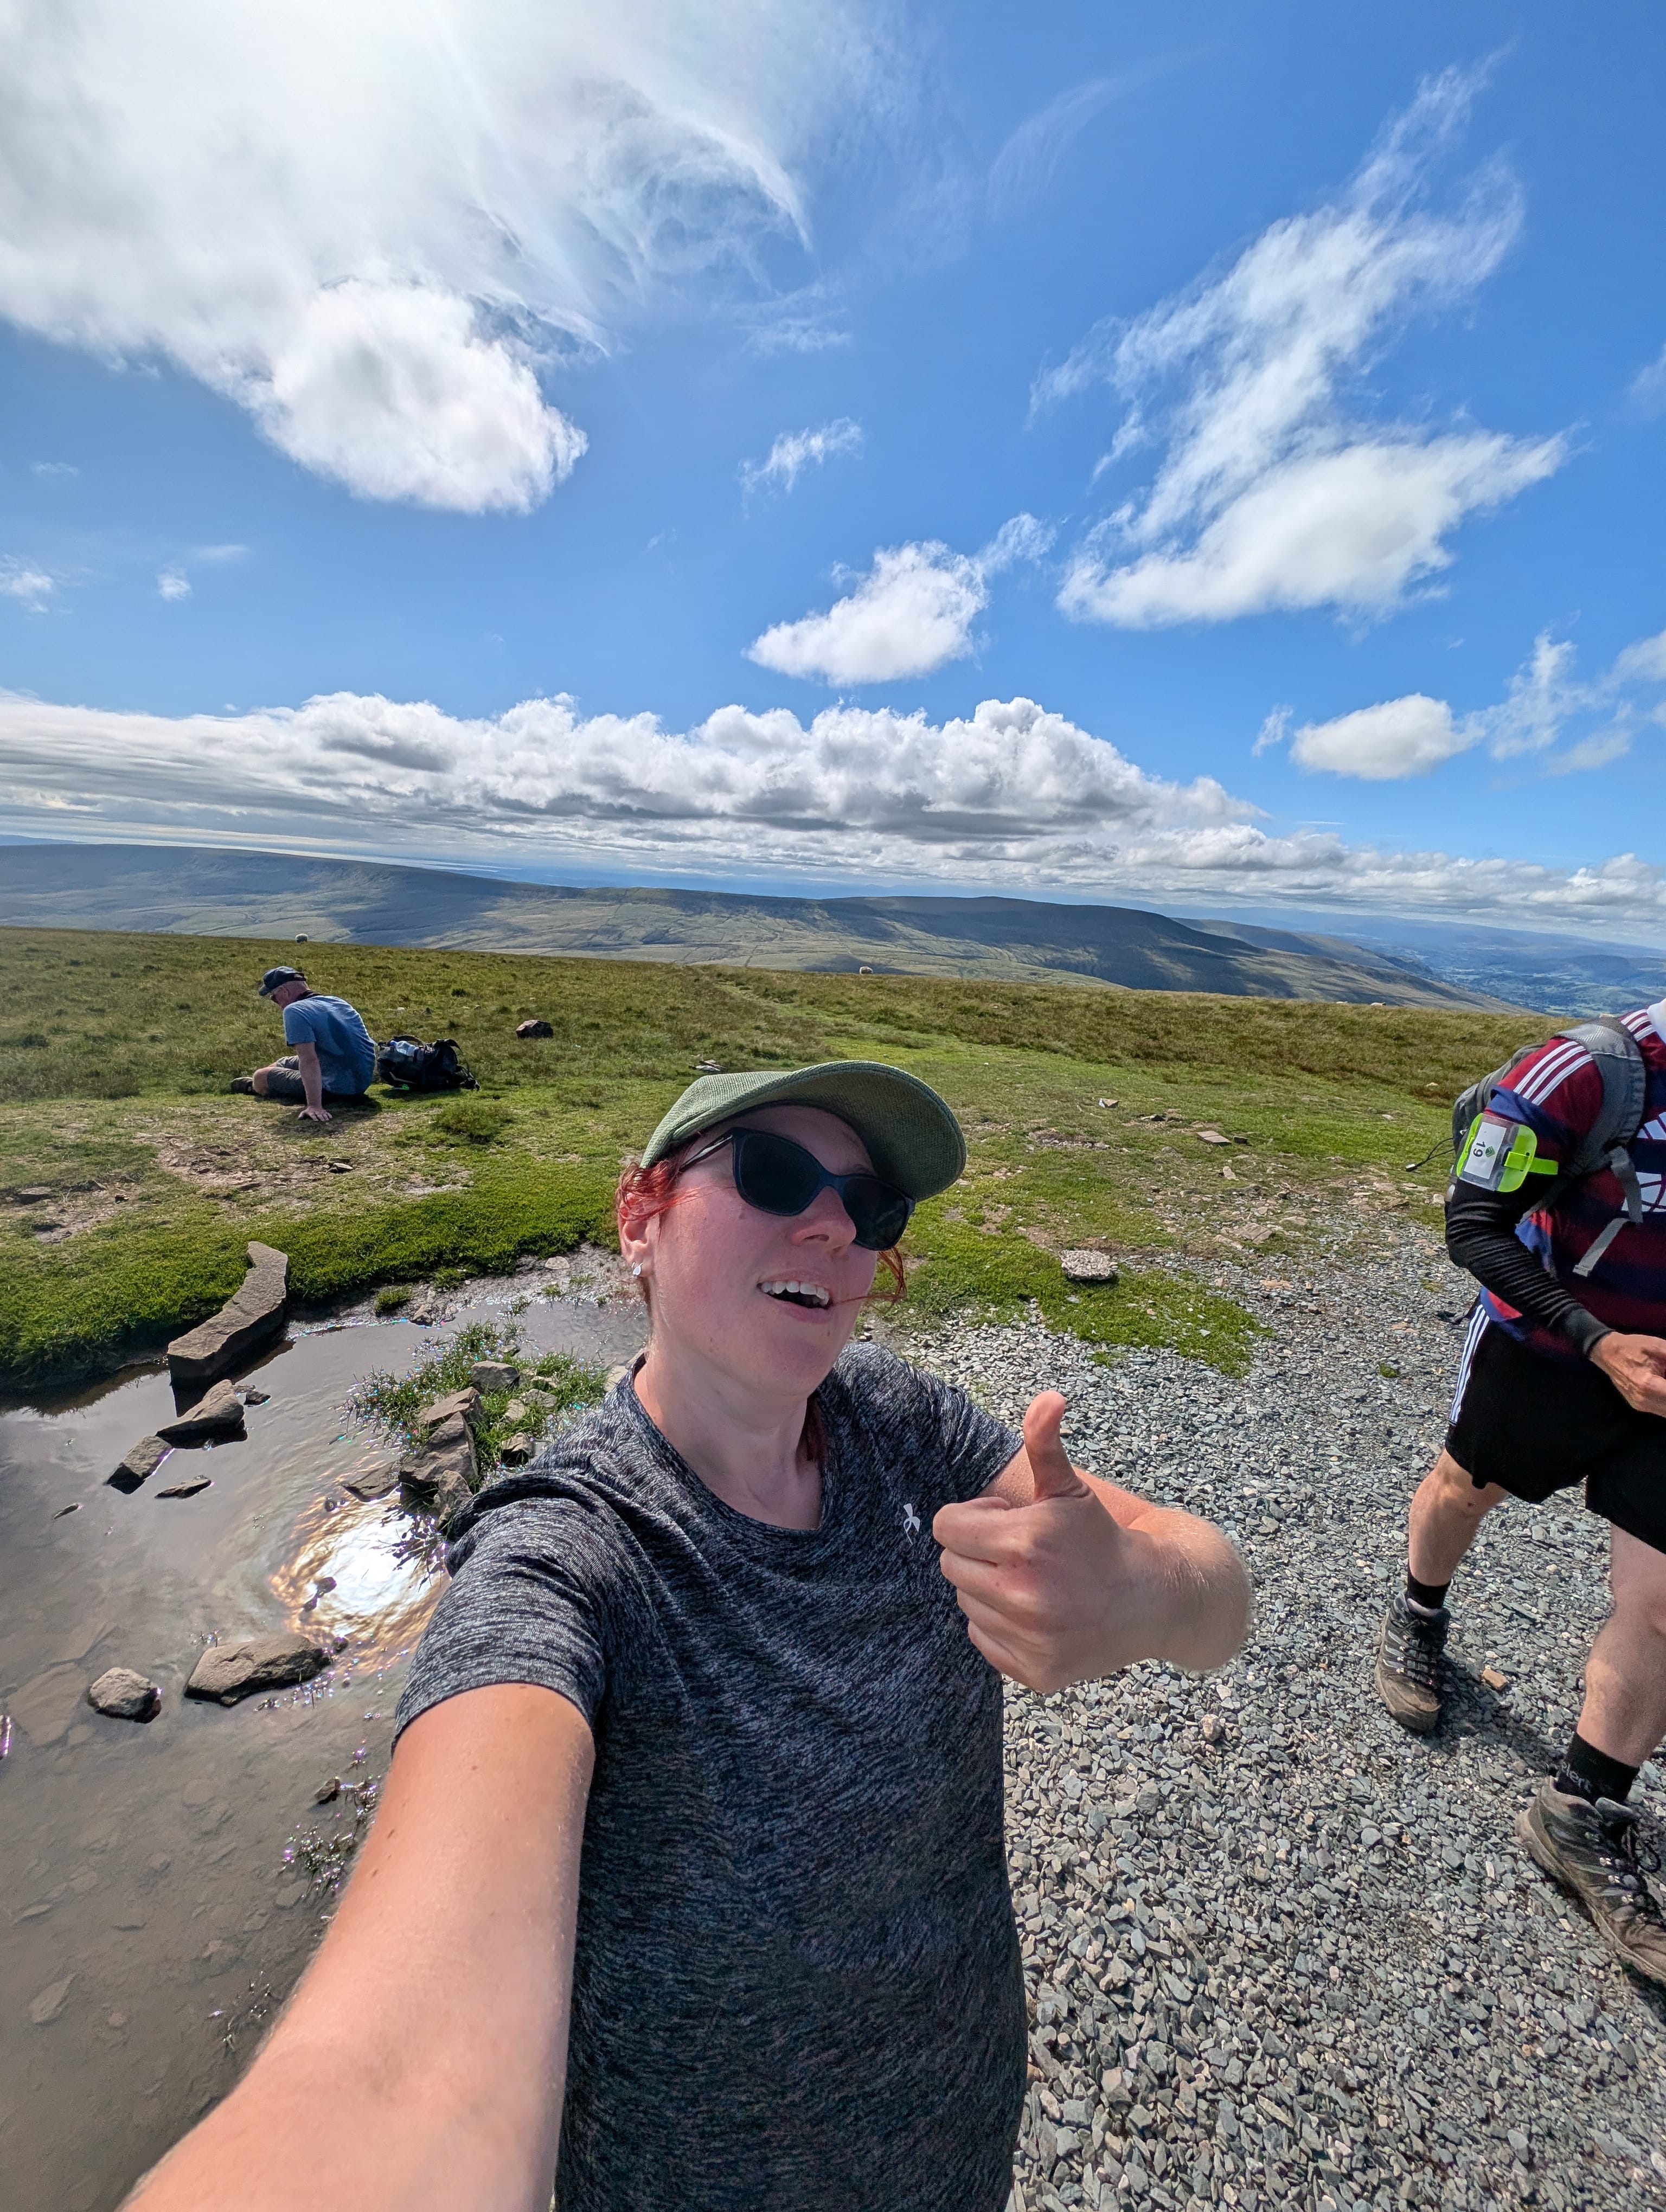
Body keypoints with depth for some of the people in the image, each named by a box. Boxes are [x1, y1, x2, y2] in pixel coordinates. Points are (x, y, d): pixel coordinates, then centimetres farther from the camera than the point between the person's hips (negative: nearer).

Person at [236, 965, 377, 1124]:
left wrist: (314, 1105, -31)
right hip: (362, 1085, 8)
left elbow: (309, 1060, -26)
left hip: (337, 1090, -8)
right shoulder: (340, 1003, 8)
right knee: (286, 1062, 30)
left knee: (261, 1077, 11)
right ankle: (254, 1085, 55)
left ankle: (253, 1086, 44)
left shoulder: (295, 1011, -16)